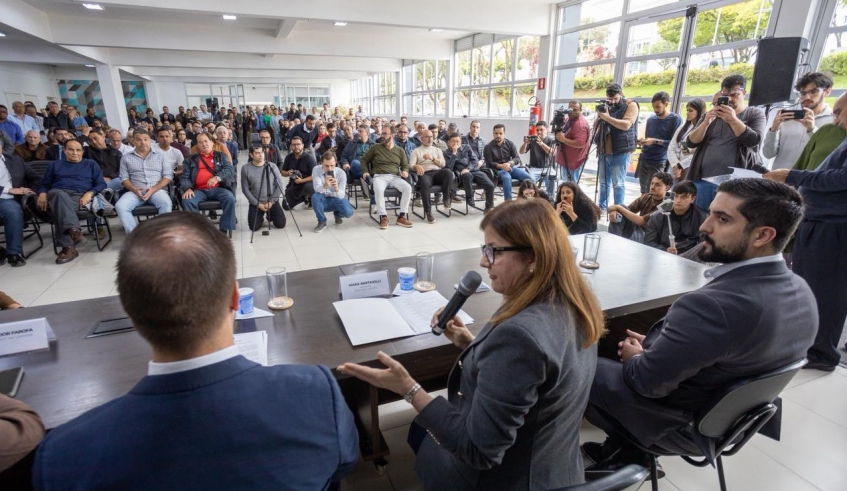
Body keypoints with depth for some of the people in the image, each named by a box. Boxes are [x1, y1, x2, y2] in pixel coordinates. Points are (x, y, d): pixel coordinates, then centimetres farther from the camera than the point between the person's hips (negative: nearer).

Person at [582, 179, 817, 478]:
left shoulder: (711, 305, -36)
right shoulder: (800, 290, -7)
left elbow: (648, 381, -25)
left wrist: (634, 358, -4)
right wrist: (653, 344, 0)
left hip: (680, 427, -7)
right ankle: (624, 449, 21)